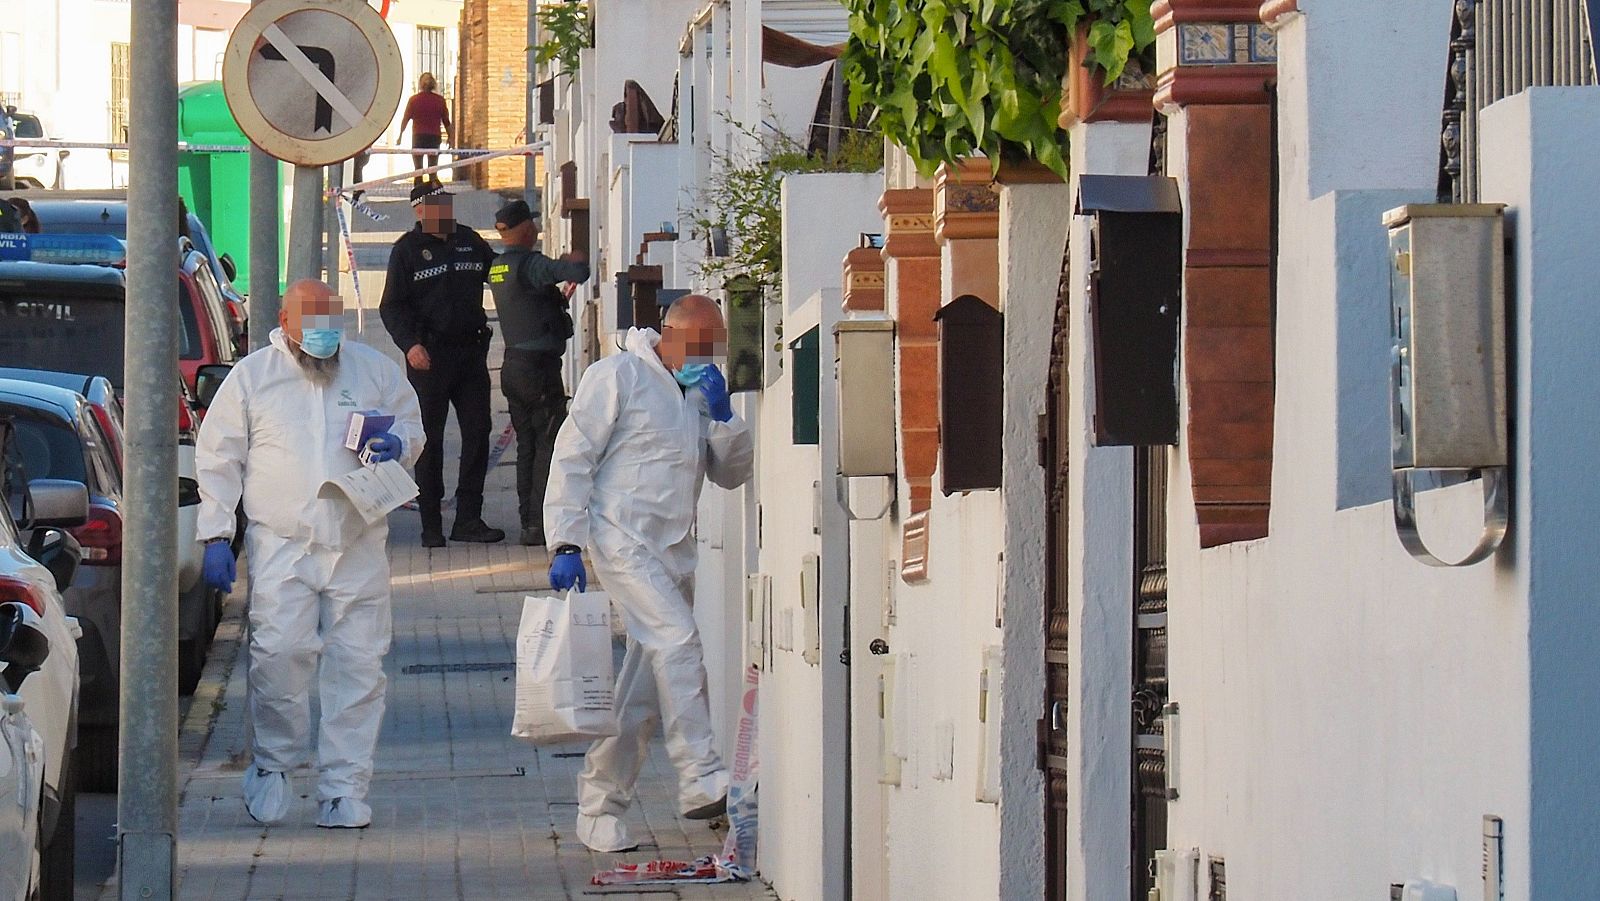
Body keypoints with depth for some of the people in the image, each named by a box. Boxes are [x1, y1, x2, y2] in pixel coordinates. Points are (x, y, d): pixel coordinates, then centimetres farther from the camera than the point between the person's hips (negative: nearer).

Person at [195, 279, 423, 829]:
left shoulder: (375, 372, 11)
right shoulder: (251, 377, 6)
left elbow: (412, 426, 23)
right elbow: (218, 459, 8)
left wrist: (399, 444, -3)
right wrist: (216, 535, 0)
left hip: (358, 544, 2)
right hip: (281, 545, -2)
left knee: (358, 665, -2)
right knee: (279, 654, -14)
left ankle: (344, 788, 4)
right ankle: (274, 764, 8)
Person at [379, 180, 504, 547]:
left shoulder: (470, 241, 12)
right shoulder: (407, 250, -1)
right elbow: (391, 307, -5)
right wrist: (410, 344, -19)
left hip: (471, 350, 5)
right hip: (429, 356, -4)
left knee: (477, 434, 2)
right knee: (429, 441, 0)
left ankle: (468, 519, 8)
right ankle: (431, 526, 5)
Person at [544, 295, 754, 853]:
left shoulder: (701, 393, 17)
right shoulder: (619, 378, -3)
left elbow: (733, 473, 15)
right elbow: (573, 457, -6)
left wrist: (722, 416, -3)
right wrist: (566, 543, -13)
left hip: (674, 549, 7)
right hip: (621, 538, -7)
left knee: (644, 690, 5)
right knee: (677, 641, -24)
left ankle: (599, 807, 11)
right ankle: (701, 781, -26)